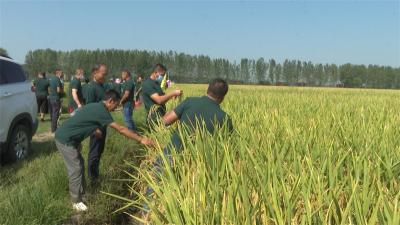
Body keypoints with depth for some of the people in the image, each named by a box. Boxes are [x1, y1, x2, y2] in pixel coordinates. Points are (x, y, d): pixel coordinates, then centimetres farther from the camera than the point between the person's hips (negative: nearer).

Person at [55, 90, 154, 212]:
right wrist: (141, 139, -19)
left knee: (80, 164, 17)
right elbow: (120, 129, -21)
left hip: (67, 136, 10)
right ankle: (76, 202, 8)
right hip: (65, 139, -10)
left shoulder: (96, 106, 11)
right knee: (76, 169, -3)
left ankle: (81, 193, 29)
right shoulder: (100, 110, -19)